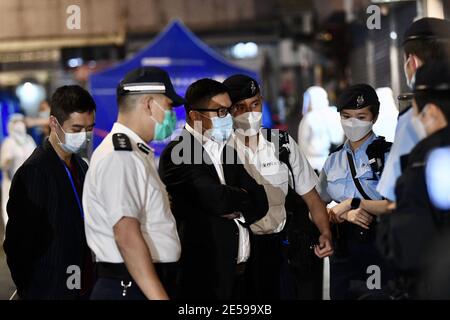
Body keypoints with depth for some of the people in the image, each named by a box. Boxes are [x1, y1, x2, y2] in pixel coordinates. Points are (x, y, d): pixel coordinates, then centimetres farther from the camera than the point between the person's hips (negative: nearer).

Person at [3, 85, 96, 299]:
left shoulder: (81, 166, 9)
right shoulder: (34, 171, -14)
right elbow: (17, 245, -13)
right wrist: (29, 292, -8)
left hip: (82, 289, 7)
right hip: (51, 291, -7)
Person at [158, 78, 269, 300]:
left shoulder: (227, 152, 16)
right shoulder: (177, 154, -11)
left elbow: (260, 203, 12)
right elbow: (216, 199, -22)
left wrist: (237, 210, -8)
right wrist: (242, 197, -2)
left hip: (237, 272, 7)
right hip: (204, 274, -7)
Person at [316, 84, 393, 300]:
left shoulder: (388, 154, -3)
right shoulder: (333, 161, 12)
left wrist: (352, 203, -16)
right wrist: (345, 215, -8)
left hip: (381, 249, -4)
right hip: (343, 250, 4)